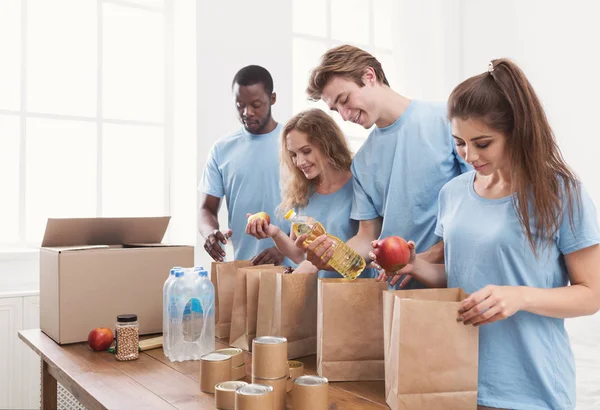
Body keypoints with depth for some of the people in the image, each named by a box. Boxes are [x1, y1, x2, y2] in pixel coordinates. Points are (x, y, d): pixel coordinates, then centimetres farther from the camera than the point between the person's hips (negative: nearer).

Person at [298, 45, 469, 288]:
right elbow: (368, 238, 11)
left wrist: (430, 256, -15)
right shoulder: (362, 162, 10)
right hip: (396, 286, 4)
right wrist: (329, 256, -8)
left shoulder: (447, 120, -6)